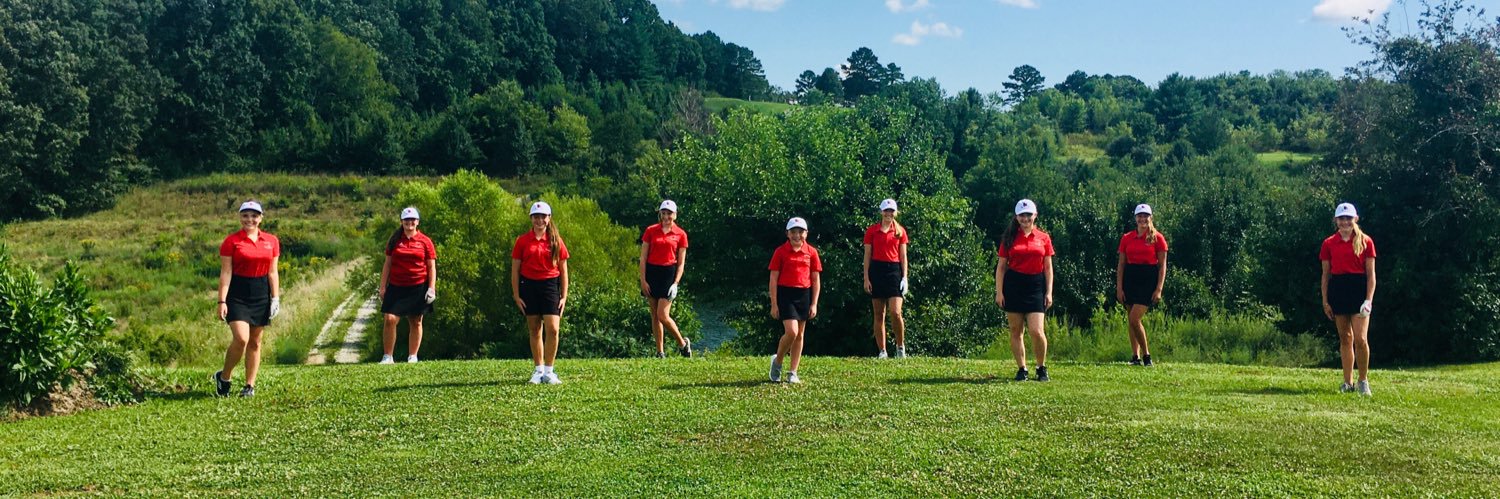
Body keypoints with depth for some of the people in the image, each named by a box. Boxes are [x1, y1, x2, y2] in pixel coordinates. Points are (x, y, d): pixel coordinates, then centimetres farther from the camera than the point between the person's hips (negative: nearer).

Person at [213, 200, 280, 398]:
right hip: (237, 294, -3)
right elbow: (225, 272, -5)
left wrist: (275, 298, 3)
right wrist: (222, 301, -10)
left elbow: (272, 272, 10)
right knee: (241, 338, -16)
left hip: (261, 295, 4)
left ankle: (250, 385, 16)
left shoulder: (271, 241, 7)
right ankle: (223, 377, 6)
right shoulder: (231, 241, -3)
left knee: (255, 342, 8)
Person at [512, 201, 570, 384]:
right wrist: (516, 295, -2)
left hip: (550, 285, -1)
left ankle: (549, 371, 0)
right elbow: (515, 270, 5)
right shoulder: (522, 241, 3)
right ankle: (538, 370, 17)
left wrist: (564, 296, 0)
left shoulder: (556, 241, 4)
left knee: (552, 329, -11)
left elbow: (563, 270, 6)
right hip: (529, 286, 1)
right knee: (534, 330, 7)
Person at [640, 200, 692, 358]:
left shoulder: (681, 234, 1)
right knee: (655, 316, 6)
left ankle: (683, 343, 11)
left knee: (663, 316, -11)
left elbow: (681, 262, 3)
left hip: (669, 273, -3)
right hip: (651, 272, 3)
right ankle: (660, 352, 14)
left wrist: (676, 283, -8)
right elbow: (643, 257, 4)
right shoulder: (651, 231, 4)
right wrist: (643, 280, -3)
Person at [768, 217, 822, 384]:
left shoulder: (811, 252, 5)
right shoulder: (780, 252, -2)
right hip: (785, 294, -4)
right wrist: (774, 304, -7)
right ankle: (777, 361, 9)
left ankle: (792, 373, 16)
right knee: (791, 331, -17)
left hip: (804, 295, 4)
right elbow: (773, 279, -2)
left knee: (800, 335, 7)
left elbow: (816, 280, 8)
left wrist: (814, 304, 2)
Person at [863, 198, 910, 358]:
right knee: (879, 315, 3)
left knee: (895, 312, -14)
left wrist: (904, 277, 0)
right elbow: (867, 255, 5)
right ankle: (882, 351, 10)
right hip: (877, 270, 0)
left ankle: (900, 345, 6)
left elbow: (903, 256, 9)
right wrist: (866, 278, -2)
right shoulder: (871, 231, 5)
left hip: (894, 270, 0)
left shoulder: (900, 231, 8)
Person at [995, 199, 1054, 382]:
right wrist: (999, 291, -1)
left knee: (1037, 331, -10)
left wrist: (1049, 292, 2)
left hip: (1036, 285, -1)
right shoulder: (1010, 238, 6)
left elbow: (1048, 267, 9)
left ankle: (1041, 367, 11)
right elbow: (1001, 266, 6)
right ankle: (1021, 369, 14)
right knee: (1015, 330, 4)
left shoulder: (1044, 238, 7)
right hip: (1013, 285, 1)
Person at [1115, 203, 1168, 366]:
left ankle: (1146, 354, 1)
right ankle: (1136, 356, 14)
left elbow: (1162, 265, -1)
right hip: (1130, 279, 4)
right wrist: (1119, 288, 1)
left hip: (1148, 280, -4)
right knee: (1132, 320, 6)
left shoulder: (1157, 238, -1)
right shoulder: (1126, 238, 8)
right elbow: (1121, 264, 9)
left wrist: (1159, 289, -8)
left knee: (1134, 319, -14)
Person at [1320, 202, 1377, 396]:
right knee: (1345, 338, 8)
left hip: (1359, 289, -2)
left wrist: (1369, 299, -8)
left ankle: (1363, 381, 5)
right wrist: (1325, 301, 3)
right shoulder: (1329, 244, 7)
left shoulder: (1365, 242, 2)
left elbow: (1371, 273, 1)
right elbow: (1325, 274, 9)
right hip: (1337, 290, 3)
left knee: (1361, 338, -11)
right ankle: (1348, 382, 15)